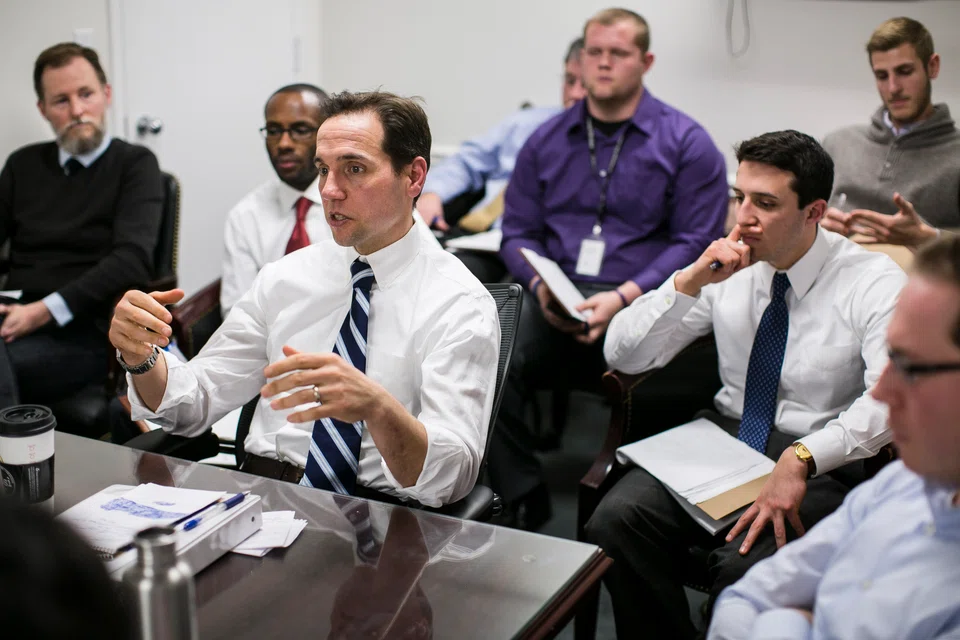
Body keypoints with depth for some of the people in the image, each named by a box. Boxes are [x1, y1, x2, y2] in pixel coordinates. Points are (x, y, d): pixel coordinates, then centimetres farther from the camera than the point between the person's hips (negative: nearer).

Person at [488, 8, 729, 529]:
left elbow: (696, 242, -1)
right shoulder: (546, 140, 19)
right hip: (554, 299, 3)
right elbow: (518, 232, 17)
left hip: (639, 302, -3)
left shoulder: (686, 143, 7)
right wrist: (541, 283, -6)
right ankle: (523, 509, -13)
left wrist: (623, 297, -15)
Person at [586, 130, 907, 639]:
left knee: (744, 563, -33)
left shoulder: (873, 282, -9)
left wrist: (801, 460, -36)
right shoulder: (727, 268, 3)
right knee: (614, 522, -22)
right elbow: (621, 356, 1)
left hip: (821, 462, -4)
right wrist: (690, 282, -13)